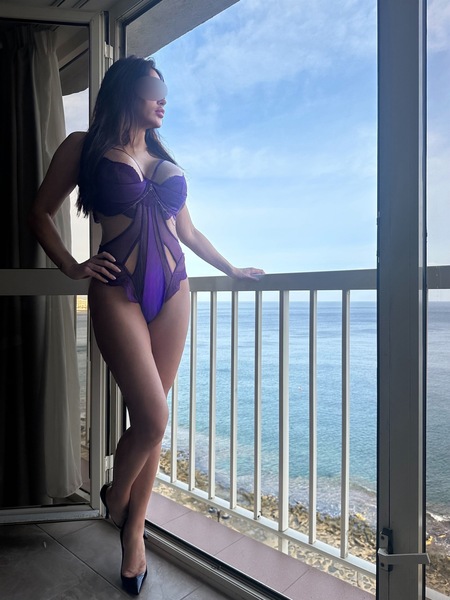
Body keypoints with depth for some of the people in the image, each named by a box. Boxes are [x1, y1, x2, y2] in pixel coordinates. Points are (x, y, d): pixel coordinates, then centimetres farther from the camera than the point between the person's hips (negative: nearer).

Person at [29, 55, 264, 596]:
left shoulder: (164, 159, 20)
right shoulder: (84, 147, 8)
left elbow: (187, 231, 22)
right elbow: (40, 213, 8)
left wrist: (230, 269, 24)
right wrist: (71, 267, -3)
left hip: (172, 291, 4)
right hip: (118, 292, -4)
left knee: (150, 420, 6)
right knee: (153, 418, -11)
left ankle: (133, 530, 26)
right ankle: (115, 496, 23)